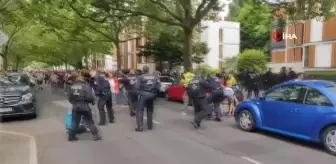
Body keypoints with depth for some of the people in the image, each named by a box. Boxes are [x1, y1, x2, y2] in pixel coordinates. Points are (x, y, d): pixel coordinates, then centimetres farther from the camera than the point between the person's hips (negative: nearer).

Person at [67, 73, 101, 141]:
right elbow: (89, 97, -19)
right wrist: (93, 101, 1)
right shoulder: (86, 86, -13)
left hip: (75, 107, 5)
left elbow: (69, 97, 8)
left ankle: (71, 136, 18)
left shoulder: (72, 87, 4)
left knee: (75, 122, 15)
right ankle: (96, 135, 10)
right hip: (84, 107, -4)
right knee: (90, 122, 5)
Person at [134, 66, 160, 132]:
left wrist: (139, 93, 5)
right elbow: (158, 87, 4)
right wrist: (155, 94, 13)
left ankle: (140, 127, -5)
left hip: (143, 95, -5)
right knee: (150, 110, 19)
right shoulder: (155, 77, 10)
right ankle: (150, 126, 25)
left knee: (139, 110, 2)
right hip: (152, 95, 5)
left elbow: (137, 87, -11)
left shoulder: (140, 77, -4)